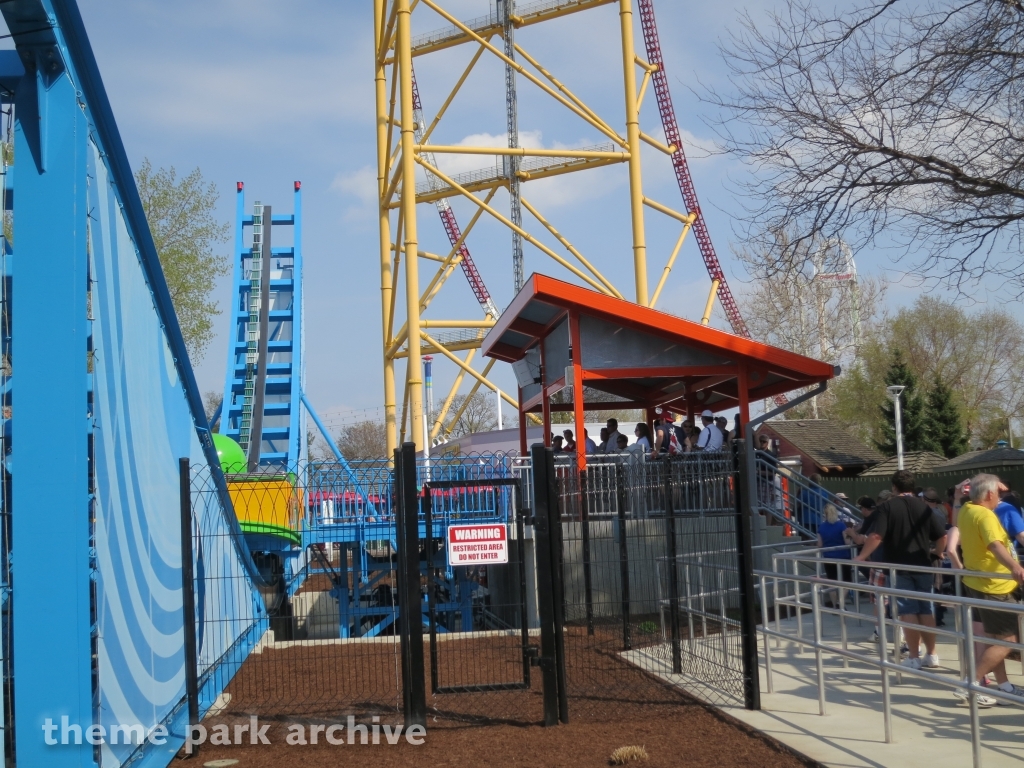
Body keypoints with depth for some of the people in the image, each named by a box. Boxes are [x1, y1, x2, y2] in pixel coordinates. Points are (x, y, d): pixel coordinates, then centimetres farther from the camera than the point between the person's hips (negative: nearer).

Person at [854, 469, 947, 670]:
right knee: (926, 610, 12)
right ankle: (931, 655, 15)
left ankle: (914, 657, 4)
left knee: (908, 612, 1)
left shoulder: (886, 507, -7)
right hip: (922, 566, 4)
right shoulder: (924, 506, 4)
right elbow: (942, 536, 2)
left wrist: (862, 556, -8)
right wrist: (937, 552, 21)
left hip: (900, 568, -4)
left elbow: (876, 536, -18)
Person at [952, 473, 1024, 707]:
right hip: (995, 586, -10)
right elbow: (995, 545, -40)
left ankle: (1003, 685, 28)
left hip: (978, 583, 10)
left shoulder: (966, 510, 5)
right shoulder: (985, 515, -22)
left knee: (996, 638, 20)